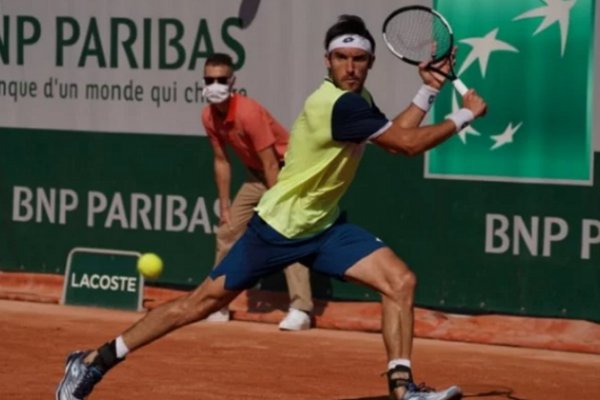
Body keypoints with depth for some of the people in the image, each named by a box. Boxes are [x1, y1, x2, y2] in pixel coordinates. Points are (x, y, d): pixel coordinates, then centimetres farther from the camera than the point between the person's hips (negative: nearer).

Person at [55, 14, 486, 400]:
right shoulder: (337, 104, -26)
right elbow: (409, 143, -26)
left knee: (401, 281, -7)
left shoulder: (358, 99, 4)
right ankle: (94, 360, 9)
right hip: (278, 226, -9)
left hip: (324, 226, 9)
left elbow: (397, 136, 14)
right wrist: (465, 115, -16)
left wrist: (427, 91, 7)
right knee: (202, 302, -2)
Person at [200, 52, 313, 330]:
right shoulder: (209, 117, -6)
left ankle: (300, 310, -28)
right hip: (256, 174, 8)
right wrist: (224, 205, 5)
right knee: (227, 232, 7)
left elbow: (271, 165, -27)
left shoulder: (248, 112, -29)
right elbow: (221, 161, 6)